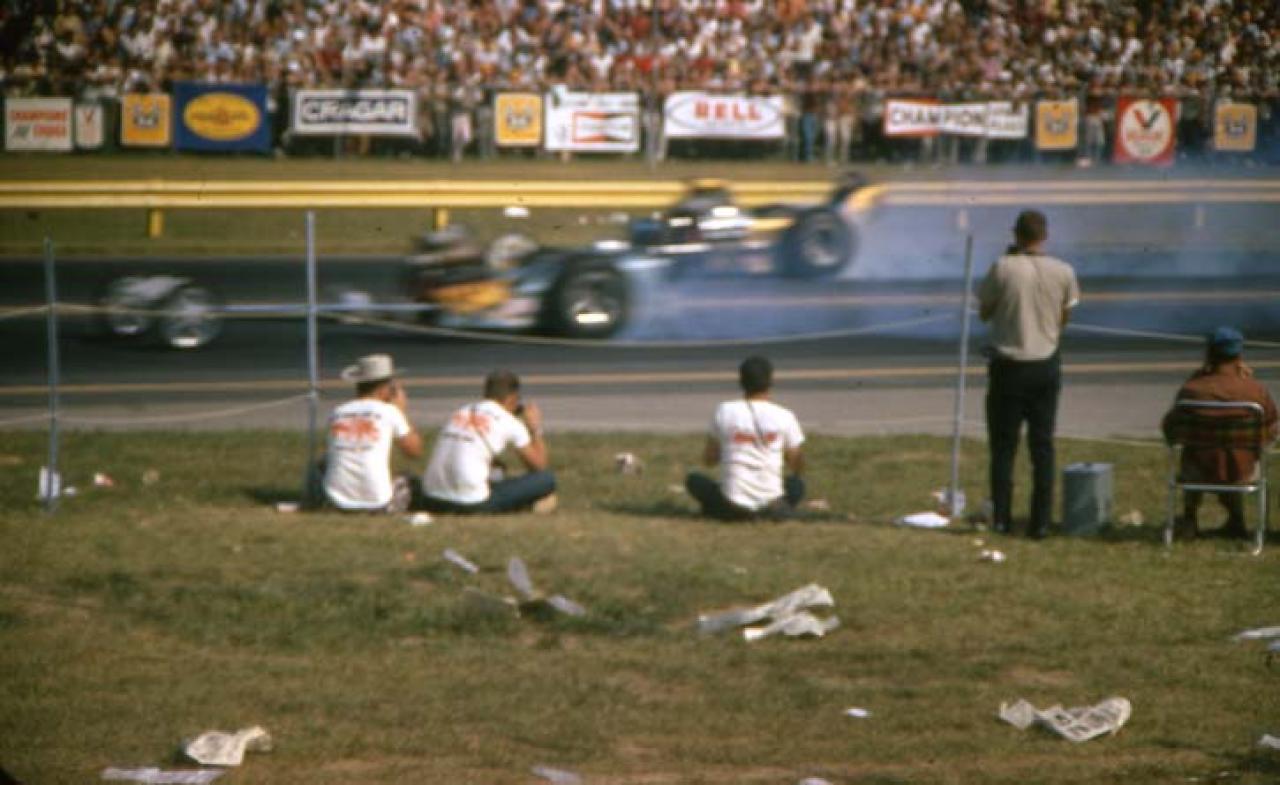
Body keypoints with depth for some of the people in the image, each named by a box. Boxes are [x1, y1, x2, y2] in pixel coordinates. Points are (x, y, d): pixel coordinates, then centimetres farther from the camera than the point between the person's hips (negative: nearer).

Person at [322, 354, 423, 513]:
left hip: (339, 501, 1)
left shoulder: (336, 413, 8)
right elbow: (415, 451, 7)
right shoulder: (389, 411, -1)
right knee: (408, 481, 27)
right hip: (376, 501, -1)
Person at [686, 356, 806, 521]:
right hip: (771, 499, 0)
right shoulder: (784, 416, -2)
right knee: (797, 483, 32)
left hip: (732, 504, 0)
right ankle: (778, 508, 4)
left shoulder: (724, 411, -1)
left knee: (694, 479, 27)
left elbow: (709, 459, 10)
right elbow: (797, 466, 9)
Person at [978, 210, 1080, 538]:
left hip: (1008, 366, -2)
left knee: (1003, 445, 7)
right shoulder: (1063, 273, -5)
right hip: (1046, 366, 2)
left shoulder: (1003, 269, -13)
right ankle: (1041, 521, 6)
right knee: (1042, 446, 8)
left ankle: (1001, 518, 5)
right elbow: (1064, 318, 6)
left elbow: (984, 312, 0)